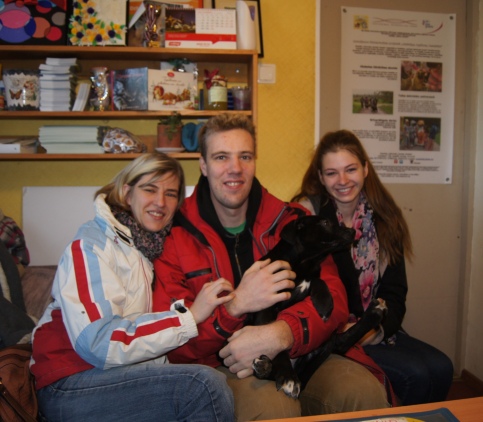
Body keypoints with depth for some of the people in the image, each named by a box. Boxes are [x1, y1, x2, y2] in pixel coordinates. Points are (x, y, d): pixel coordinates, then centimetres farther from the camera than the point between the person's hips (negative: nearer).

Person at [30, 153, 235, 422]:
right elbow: (98, 343, -22)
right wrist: (190, 315, -21)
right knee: (206, 384, -24)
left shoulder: (157, 244, 10)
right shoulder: (93, 243, -11)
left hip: (123, 371, 6)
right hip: (72, 384, -6)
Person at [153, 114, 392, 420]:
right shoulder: (176, 234, -4)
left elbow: (333, 297, -4)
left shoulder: (291, 220, 6)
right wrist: (236, 305, -26)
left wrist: (281, 335, -25)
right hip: (222, 365, -4)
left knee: (367, 391, -22)